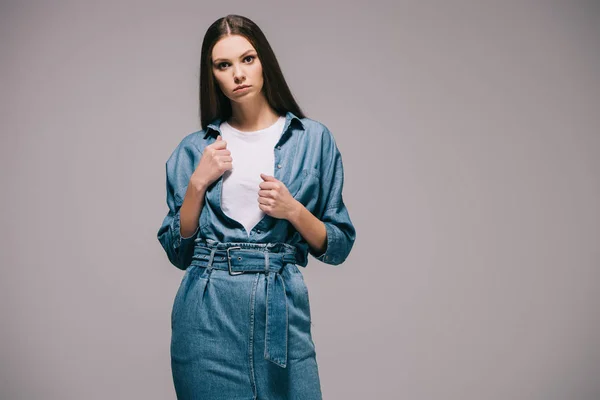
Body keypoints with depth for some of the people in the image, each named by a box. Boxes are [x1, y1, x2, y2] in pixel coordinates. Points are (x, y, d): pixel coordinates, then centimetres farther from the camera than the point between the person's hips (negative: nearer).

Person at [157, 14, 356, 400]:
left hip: (282, 309, 0)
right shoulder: (196, 148, 6)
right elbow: (178, 250, 6)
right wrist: (198, 183, -6)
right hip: (208, 314, 1)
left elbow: (338, 247, 4)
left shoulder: (313, 138, 3)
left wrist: (293, 210, -13)